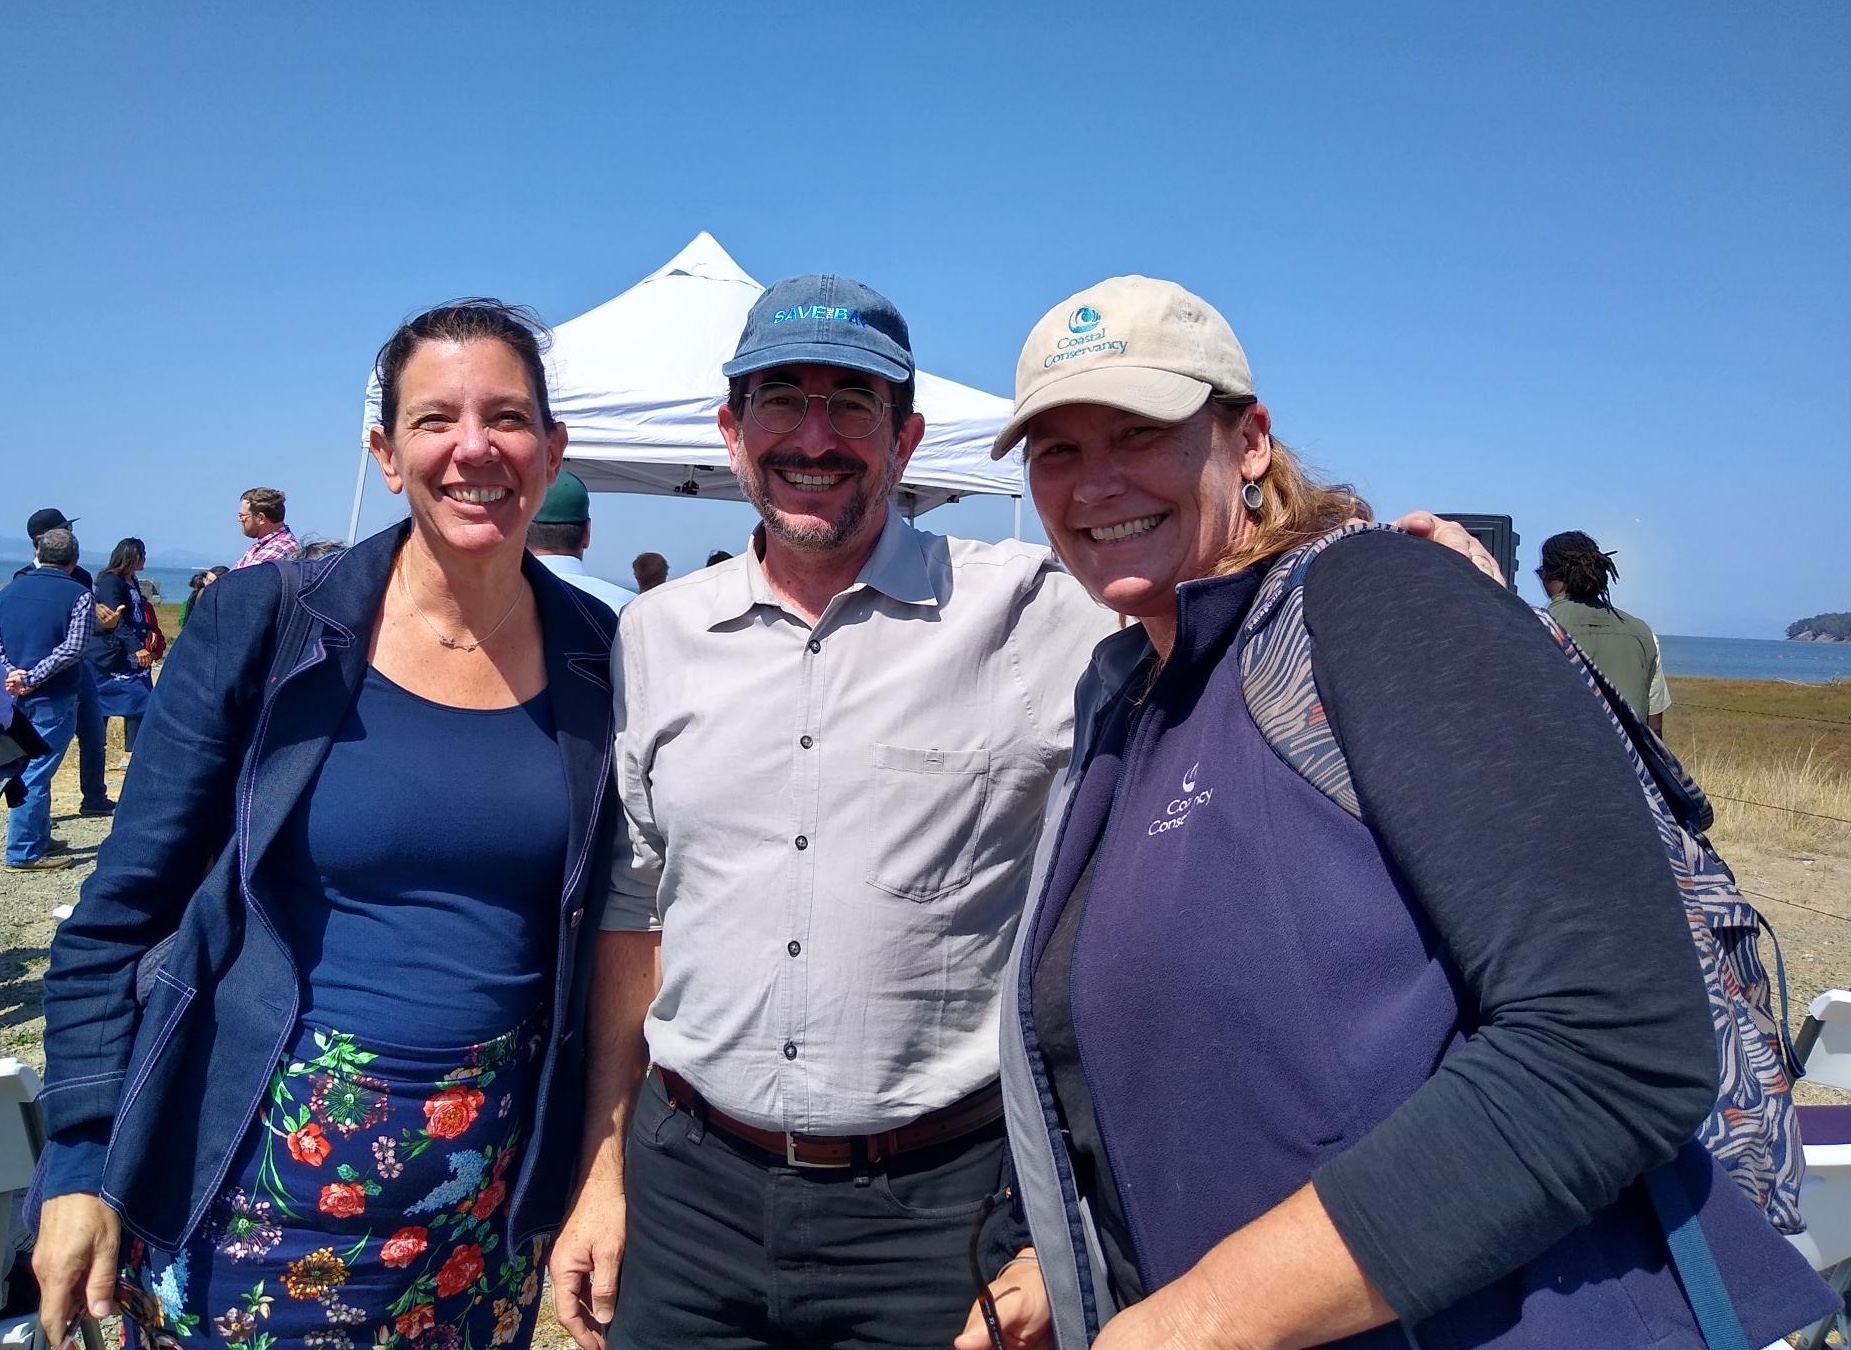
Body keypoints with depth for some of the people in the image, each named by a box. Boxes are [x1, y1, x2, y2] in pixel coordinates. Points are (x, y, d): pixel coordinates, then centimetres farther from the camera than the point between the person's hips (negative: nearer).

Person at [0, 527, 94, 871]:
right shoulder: (78, 595, -8)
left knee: (30, 768, 18)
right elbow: (73, 649, -18)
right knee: (36, 774, -3)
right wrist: (31, 679, -16)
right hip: (53, 699, -6)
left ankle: (39, 839, 28)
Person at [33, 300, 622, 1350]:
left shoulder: (599, 658, -4)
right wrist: (81, 1162, -7)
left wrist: (601, 1158, 6)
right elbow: (124, 910, -4)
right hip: (267, 1169, -2)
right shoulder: (263, 624, -10)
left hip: (493, 1176, 2)